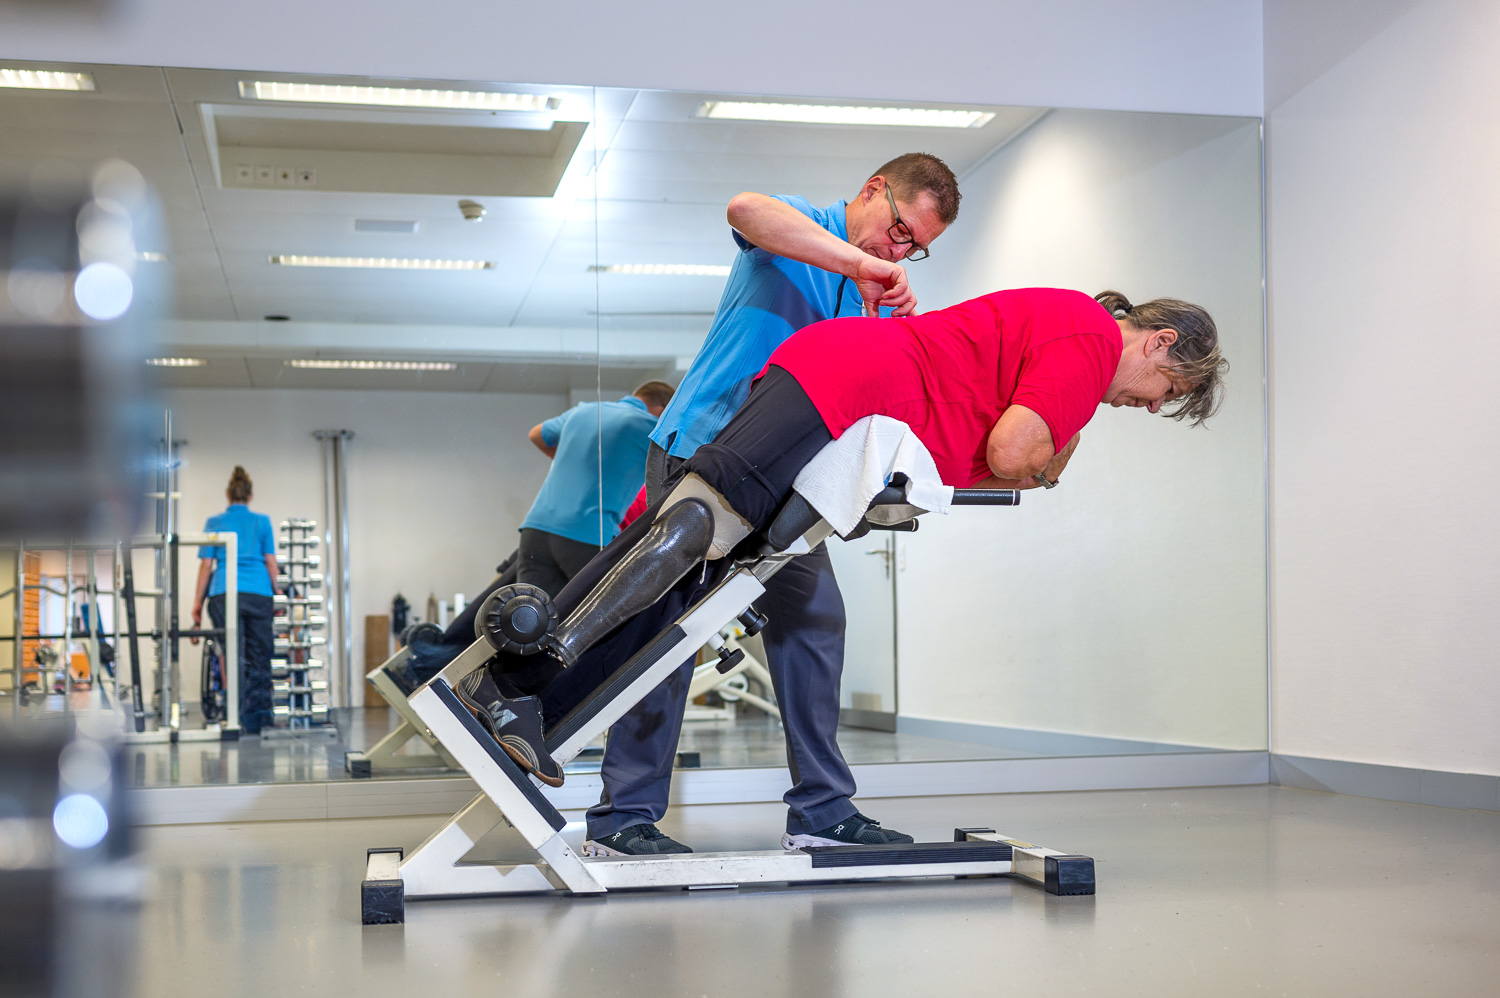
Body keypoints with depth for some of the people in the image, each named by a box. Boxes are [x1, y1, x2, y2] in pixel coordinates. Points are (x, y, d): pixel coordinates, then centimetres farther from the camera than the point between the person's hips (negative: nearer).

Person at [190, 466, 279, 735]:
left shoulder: (214, 523, 10)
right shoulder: (262, 522, 10)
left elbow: (206, 564, 6)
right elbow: (271, 562, 7)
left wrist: (197, 603, 10)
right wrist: (276, 595, 16)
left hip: (224, 593, 0)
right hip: (259, 592, 0)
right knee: (259, 657, 6)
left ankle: (241, 719, -5)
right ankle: (259, 718, 5)